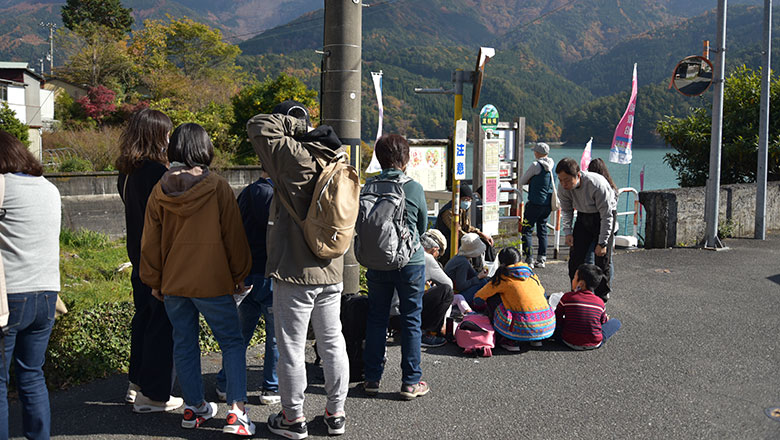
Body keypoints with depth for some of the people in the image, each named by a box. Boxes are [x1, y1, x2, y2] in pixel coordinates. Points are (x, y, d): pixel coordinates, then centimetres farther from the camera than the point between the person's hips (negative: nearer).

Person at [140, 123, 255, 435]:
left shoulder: (160, 191, 1)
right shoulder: (218, 188, -9)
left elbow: (150, 242, 6)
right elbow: (233, 235, -4)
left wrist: (154, 281, 17)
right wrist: (239, 274, 8)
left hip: (173, 283, 4)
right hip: (212, 282, -4)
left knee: (184, 345, 14)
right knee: (232, 342, 5)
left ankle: (194, 408, 23)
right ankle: (236, 410, -3)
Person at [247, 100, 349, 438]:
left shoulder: (296, 158, -15)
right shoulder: (337, 160, 6)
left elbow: (258, 126, -15)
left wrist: (296, 125, -7)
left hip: (294, 274, -7)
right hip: (331, 271, 7)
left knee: (291, 349, 6)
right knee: (332, 344, 15)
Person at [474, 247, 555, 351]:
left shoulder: (503, 277, 2)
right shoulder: (531, 273, 14)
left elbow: (480, 295, 12)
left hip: (526, 329, -5)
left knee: (492, 298, 9)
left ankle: (510, 341, 6)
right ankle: (536, 339, 19)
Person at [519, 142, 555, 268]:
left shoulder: (536, 165, -14)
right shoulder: (551, 165, 7)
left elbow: (521, 182, -5)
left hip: (536, 202, -7)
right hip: (548, 202, 7)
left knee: (527, 230, -1)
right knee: (542, 230, 14)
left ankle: (529, 260, -5)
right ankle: (541, 259, 15)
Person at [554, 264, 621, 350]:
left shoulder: (567, 297, -13)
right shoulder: (600, 302, -10)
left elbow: (557, 319, -4)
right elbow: (603, 321, 8)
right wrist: (607, 318, 32)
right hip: (594, 344, 2)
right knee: (616, 322, 18)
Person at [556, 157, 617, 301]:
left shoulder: (598, 185, -34)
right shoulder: (563, 188, -18)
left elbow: (606, 216, -26)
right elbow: (566, 210, 3)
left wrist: (602, 243, -23)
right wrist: (568, 232, -8)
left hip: (604, 215, -5)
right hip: (583, 216, 5)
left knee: (602, 257, -7)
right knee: (575, 255, 0)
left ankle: (602, 295, 8)